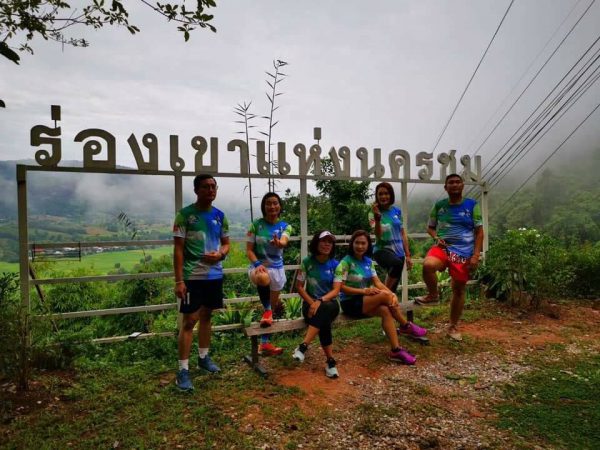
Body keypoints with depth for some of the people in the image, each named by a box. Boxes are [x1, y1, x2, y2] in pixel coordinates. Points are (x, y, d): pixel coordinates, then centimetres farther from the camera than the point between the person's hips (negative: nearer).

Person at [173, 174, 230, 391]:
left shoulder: (220, 216, 6)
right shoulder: (185, 214, -9)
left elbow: (226, 243, 14)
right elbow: (178, 249, -10)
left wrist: (220, 254, -11)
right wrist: (179, 280, -15)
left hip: (215, 275, 5)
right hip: (192, 276, -5)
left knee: (206, 316, 17)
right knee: (190, 320, -2)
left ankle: (203, 357, 33)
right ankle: (183, 370, 6)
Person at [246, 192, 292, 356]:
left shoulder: (285, 226, -2)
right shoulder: (256, 225, -5)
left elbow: (284, 242, -24)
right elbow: (249, 250, -4)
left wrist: (279, 243, -49)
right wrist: (257, 264, -23)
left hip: (277, 268, 2)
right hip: (258, 266, -2)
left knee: (271, 308, 11)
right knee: (263, 278, -40)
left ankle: (264, 343, 27)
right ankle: (267, 310, -14)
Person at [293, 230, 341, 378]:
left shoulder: (335, 264, -2)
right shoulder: (307, 262, -3)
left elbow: (336, 290, -9)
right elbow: (299, 287, 0)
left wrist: (320, 301, -26)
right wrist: (312, 303, -14)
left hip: (330, 303, 0)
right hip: (310, 302, 0)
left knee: (324, 310, -38)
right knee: (324, 322, -34)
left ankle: (303, 346, -36)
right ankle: (330, 361, -26)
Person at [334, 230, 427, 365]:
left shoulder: (368, 261, 8)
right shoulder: (346, 262, -12)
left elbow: (377, 282, 2)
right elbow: (340, 287, -17)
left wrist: (392, 293, -17)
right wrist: (363, 291, -25)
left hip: (367, 301, 6)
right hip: (350, 303, -6)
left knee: (385, 310, -25)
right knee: (385, 295, -26)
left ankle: (396, 350, -23)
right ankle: (406, 326, -6)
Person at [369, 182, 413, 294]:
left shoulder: (397, 211, 7)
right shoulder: (374, 213, -4)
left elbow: (403, 234, 12)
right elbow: (378, 235, -17)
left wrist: (407, 255, 11)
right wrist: (377, 218, -32)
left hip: (398, 251, 5)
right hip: (382, 250, -5)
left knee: (393, 288, 5)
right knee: (397, 264, -37)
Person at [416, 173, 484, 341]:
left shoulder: (472, 205, 2)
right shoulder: (439, 205, 6)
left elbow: (479, 232, 2)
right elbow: (430, 227, 16)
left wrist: (476, 255, -8)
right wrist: (436, 238, -7)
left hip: (463, 253, 0)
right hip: (442, 248, 0)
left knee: (459, 290, 6)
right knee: (428, 265, -34)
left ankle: (453, 327, 24)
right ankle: (433, 295, -7)